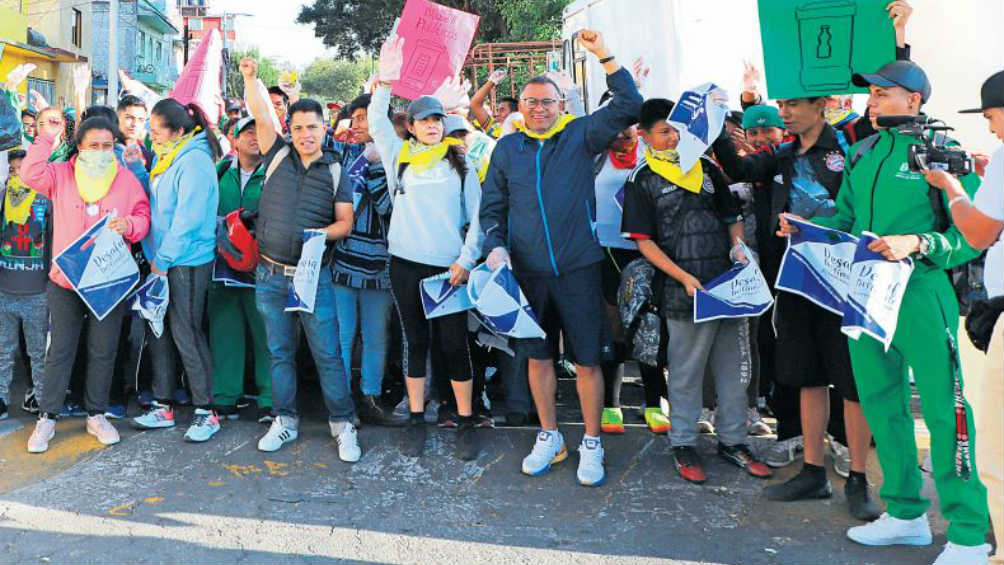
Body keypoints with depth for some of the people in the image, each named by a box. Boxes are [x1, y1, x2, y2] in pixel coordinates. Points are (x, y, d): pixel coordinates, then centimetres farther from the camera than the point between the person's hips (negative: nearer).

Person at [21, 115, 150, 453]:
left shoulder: (127, 180, 2)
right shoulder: (62, 174, 2)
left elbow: (143, 218, 3)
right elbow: (30, 175, -14)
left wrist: (129, 225, -19)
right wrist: (47, 137, -16)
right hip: (65, 281, 0)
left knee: (103, 352, 9)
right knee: (60, 351, 7)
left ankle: (96, 415, 24)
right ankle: (47, 418, 19)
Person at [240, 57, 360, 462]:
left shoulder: (335, 170, 4)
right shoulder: (277, 156, 7)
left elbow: (345, 221, 0)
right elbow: (260, 117, -2)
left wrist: (323, 233, -18)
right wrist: (250, 78, -14)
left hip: (314, 276, -2)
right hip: (271, 275, 2)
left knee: (327, 352, -2)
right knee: (279, 352, 11)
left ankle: (343, 426, 8)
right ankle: (284, 420, 24)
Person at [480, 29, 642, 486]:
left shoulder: (580, 135, 2)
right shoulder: (507, 148, 8)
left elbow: (628, 106, -7)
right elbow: (491, 206, 12)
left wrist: (603, 55, -11)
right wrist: (496, 246, -4)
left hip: (579, 268, -2)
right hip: (528, 271, 3)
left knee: (587, 361, 2)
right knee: (537, 357, 12)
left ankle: (591, 444, 18)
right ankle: (549, 436, 30)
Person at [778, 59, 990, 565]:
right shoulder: (862, 153, 14)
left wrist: (916, 244, -25)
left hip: (921, 295, -7)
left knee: (943, 409, -4)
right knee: (881, 404, 13)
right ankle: (906, 514, 29)